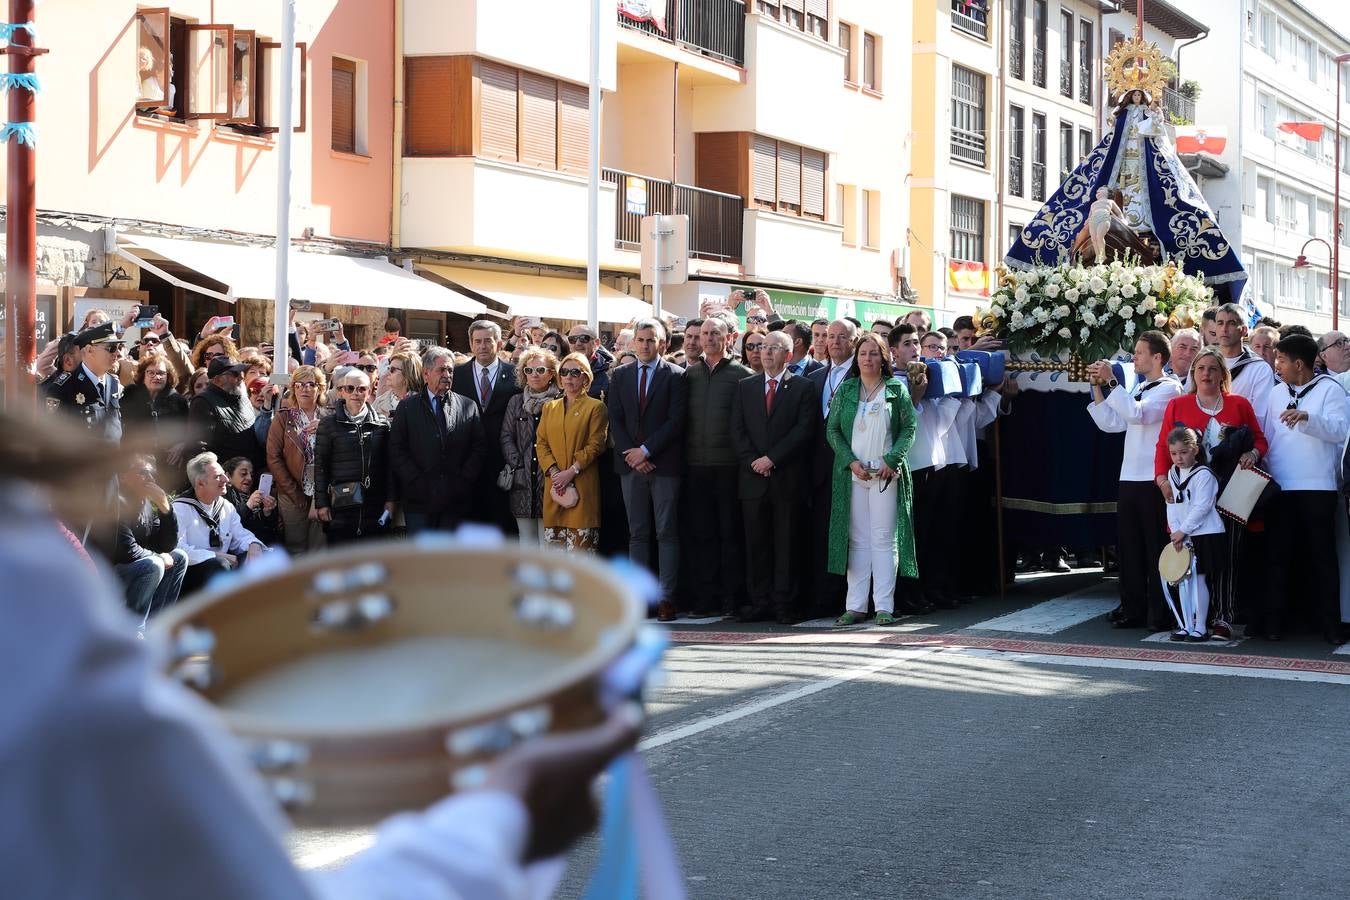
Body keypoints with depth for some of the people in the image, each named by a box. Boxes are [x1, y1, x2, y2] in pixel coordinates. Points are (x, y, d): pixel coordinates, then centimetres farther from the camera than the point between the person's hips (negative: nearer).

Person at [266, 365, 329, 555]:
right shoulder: (283, 418, 5)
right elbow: (273, 458, 0)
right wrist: (294, 493, -5)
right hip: (293, 495, 0)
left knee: (320, 549, -2)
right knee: (296, 548, -1)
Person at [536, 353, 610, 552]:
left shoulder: (595, 407, 4)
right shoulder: (549, 408, 19)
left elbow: (595, 445, -4)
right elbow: (541, 443, 10)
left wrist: (571, 472, -13)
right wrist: (553, 472, -6)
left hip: (582, 487, -4)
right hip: (554, 487, 4)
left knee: (580, 541, -10)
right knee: (554, 542, 0)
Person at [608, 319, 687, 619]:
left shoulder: (676, 376, 0)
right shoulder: (620, 375, 12)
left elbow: (676, 421, -7)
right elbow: (615, 420, 8)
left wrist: (646, 451, -12)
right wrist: (632, 455, -5)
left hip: (664, 463, -4)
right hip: (631, 464, 4)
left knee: (667, 533, -3)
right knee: (637, 533, 5)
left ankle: (666, 598, -3)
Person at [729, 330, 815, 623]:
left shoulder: (802, 387, 4)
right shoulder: (745, 387, 14)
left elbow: (804, 429, -6)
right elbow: (737, 430, 8)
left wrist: (772, 458, -12)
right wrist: (753, 461, -7)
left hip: (787, 477, -3)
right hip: (753, 478, 3)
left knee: (786, 543, 0)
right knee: (755, 543, 3)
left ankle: (783, 604, 4)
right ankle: (758, 602, 8)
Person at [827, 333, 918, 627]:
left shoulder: (896, 390, 5)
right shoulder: (845, 390, 9)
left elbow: (909, 428, 2)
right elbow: (832, 429, 6)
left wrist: (892, 461, -11)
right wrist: (851, 461, -7)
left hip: (886, 473, -2)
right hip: (852, 473, 2)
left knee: (884, 539, -3)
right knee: (857, 539, 2)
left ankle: (884, 606, -1)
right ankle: (856, 606, 4)